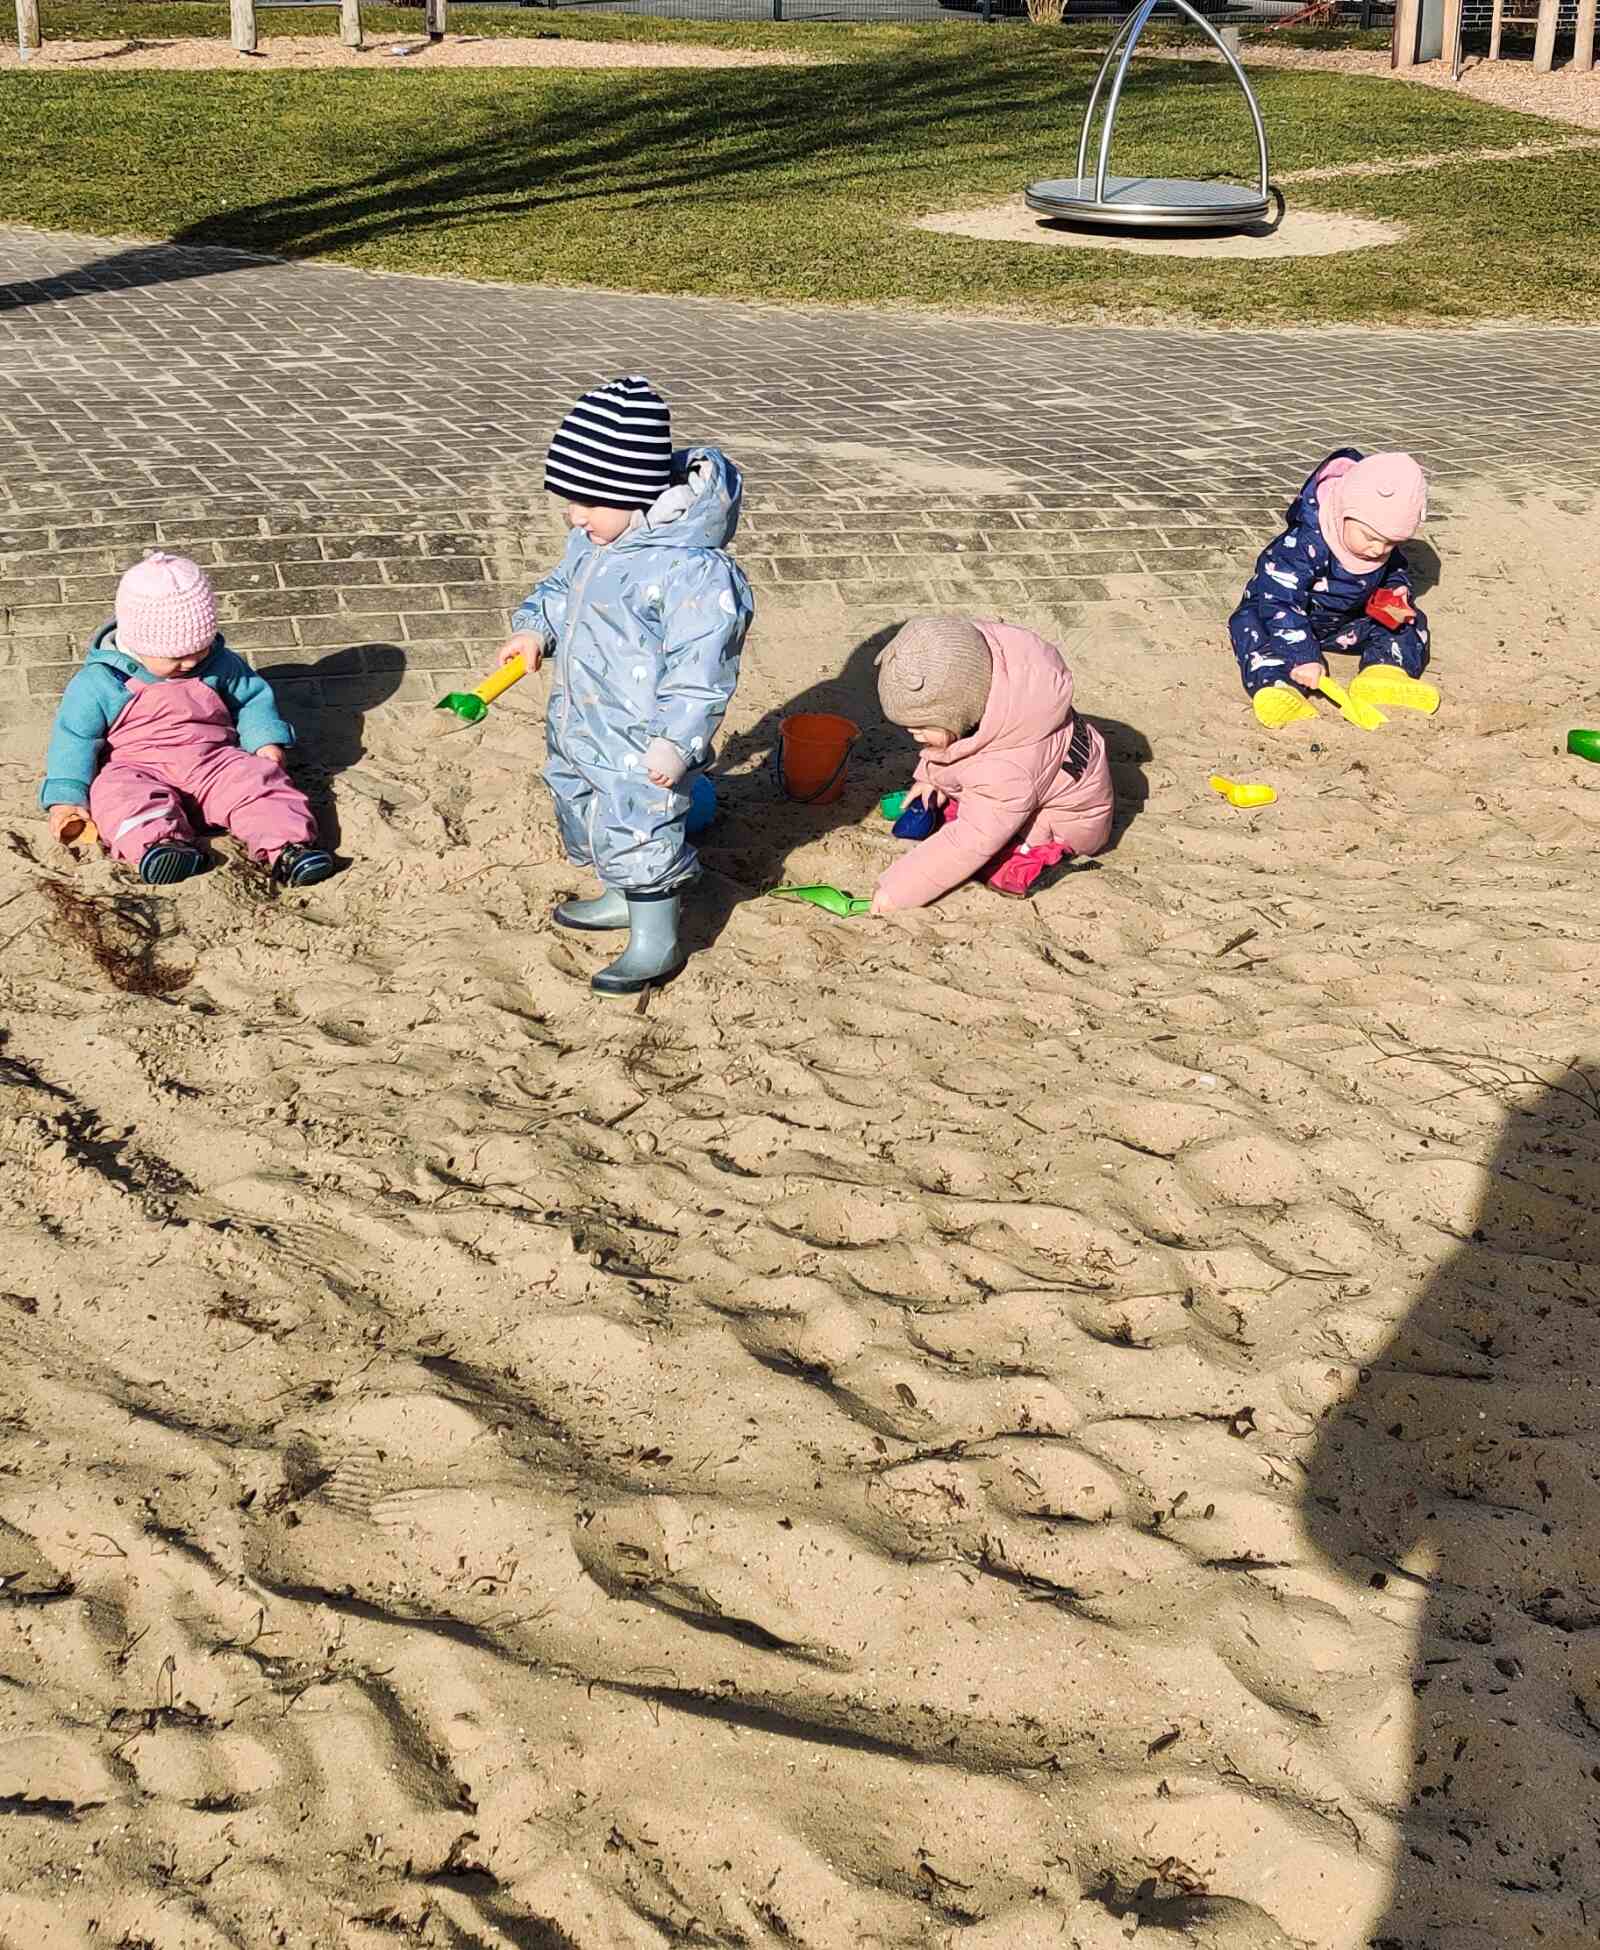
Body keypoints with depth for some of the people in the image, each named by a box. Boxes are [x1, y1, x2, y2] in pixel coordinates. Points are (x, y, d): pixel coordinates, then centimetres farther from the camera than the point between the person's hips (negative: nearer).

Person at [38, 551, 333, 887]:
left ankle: (287, 847, -42)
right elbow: (74, 738, -1)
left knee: (257, 780, -24)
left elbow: (254, 698, 19)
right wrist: (66, 798, -10)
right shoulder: (100, 681, -3)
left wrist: (267, 746, 2)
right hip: (139, 770, -2)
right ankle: (157, 842, -57)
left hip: (214, 764, 2)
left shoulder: (219, 665, 7)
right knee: (120, 793, -34)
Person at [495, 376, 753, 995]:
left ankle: (656, 945, 19)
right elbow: (562, 588, 22)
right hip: (580, 728, 10)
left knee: (637, 833, 0)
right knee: (583, 814, 26)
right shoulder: (591, 541, 2)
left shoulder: (691, 568, -28)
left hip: (639, 745, -10)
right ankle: (621, 899, 49)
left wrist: (676, 740, -27)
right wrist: (535, 628, 4)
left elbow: (701, 666, -27)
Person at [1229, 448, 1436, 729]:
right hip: (1292, 615, -6)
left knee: (1411, 622, -7)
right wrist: (1302, 656, -45)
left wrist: (1397, 593, -14)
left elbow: (1396, 571, 10)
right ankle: (1278, 686, -55)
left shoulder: (1385, 548, -14)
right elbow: (1280, 602, -40)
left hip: (1347, 623, 6)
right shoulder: (1304, 543, -37)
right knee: (1251, 622, -34)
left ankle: (1384, 675, -30)